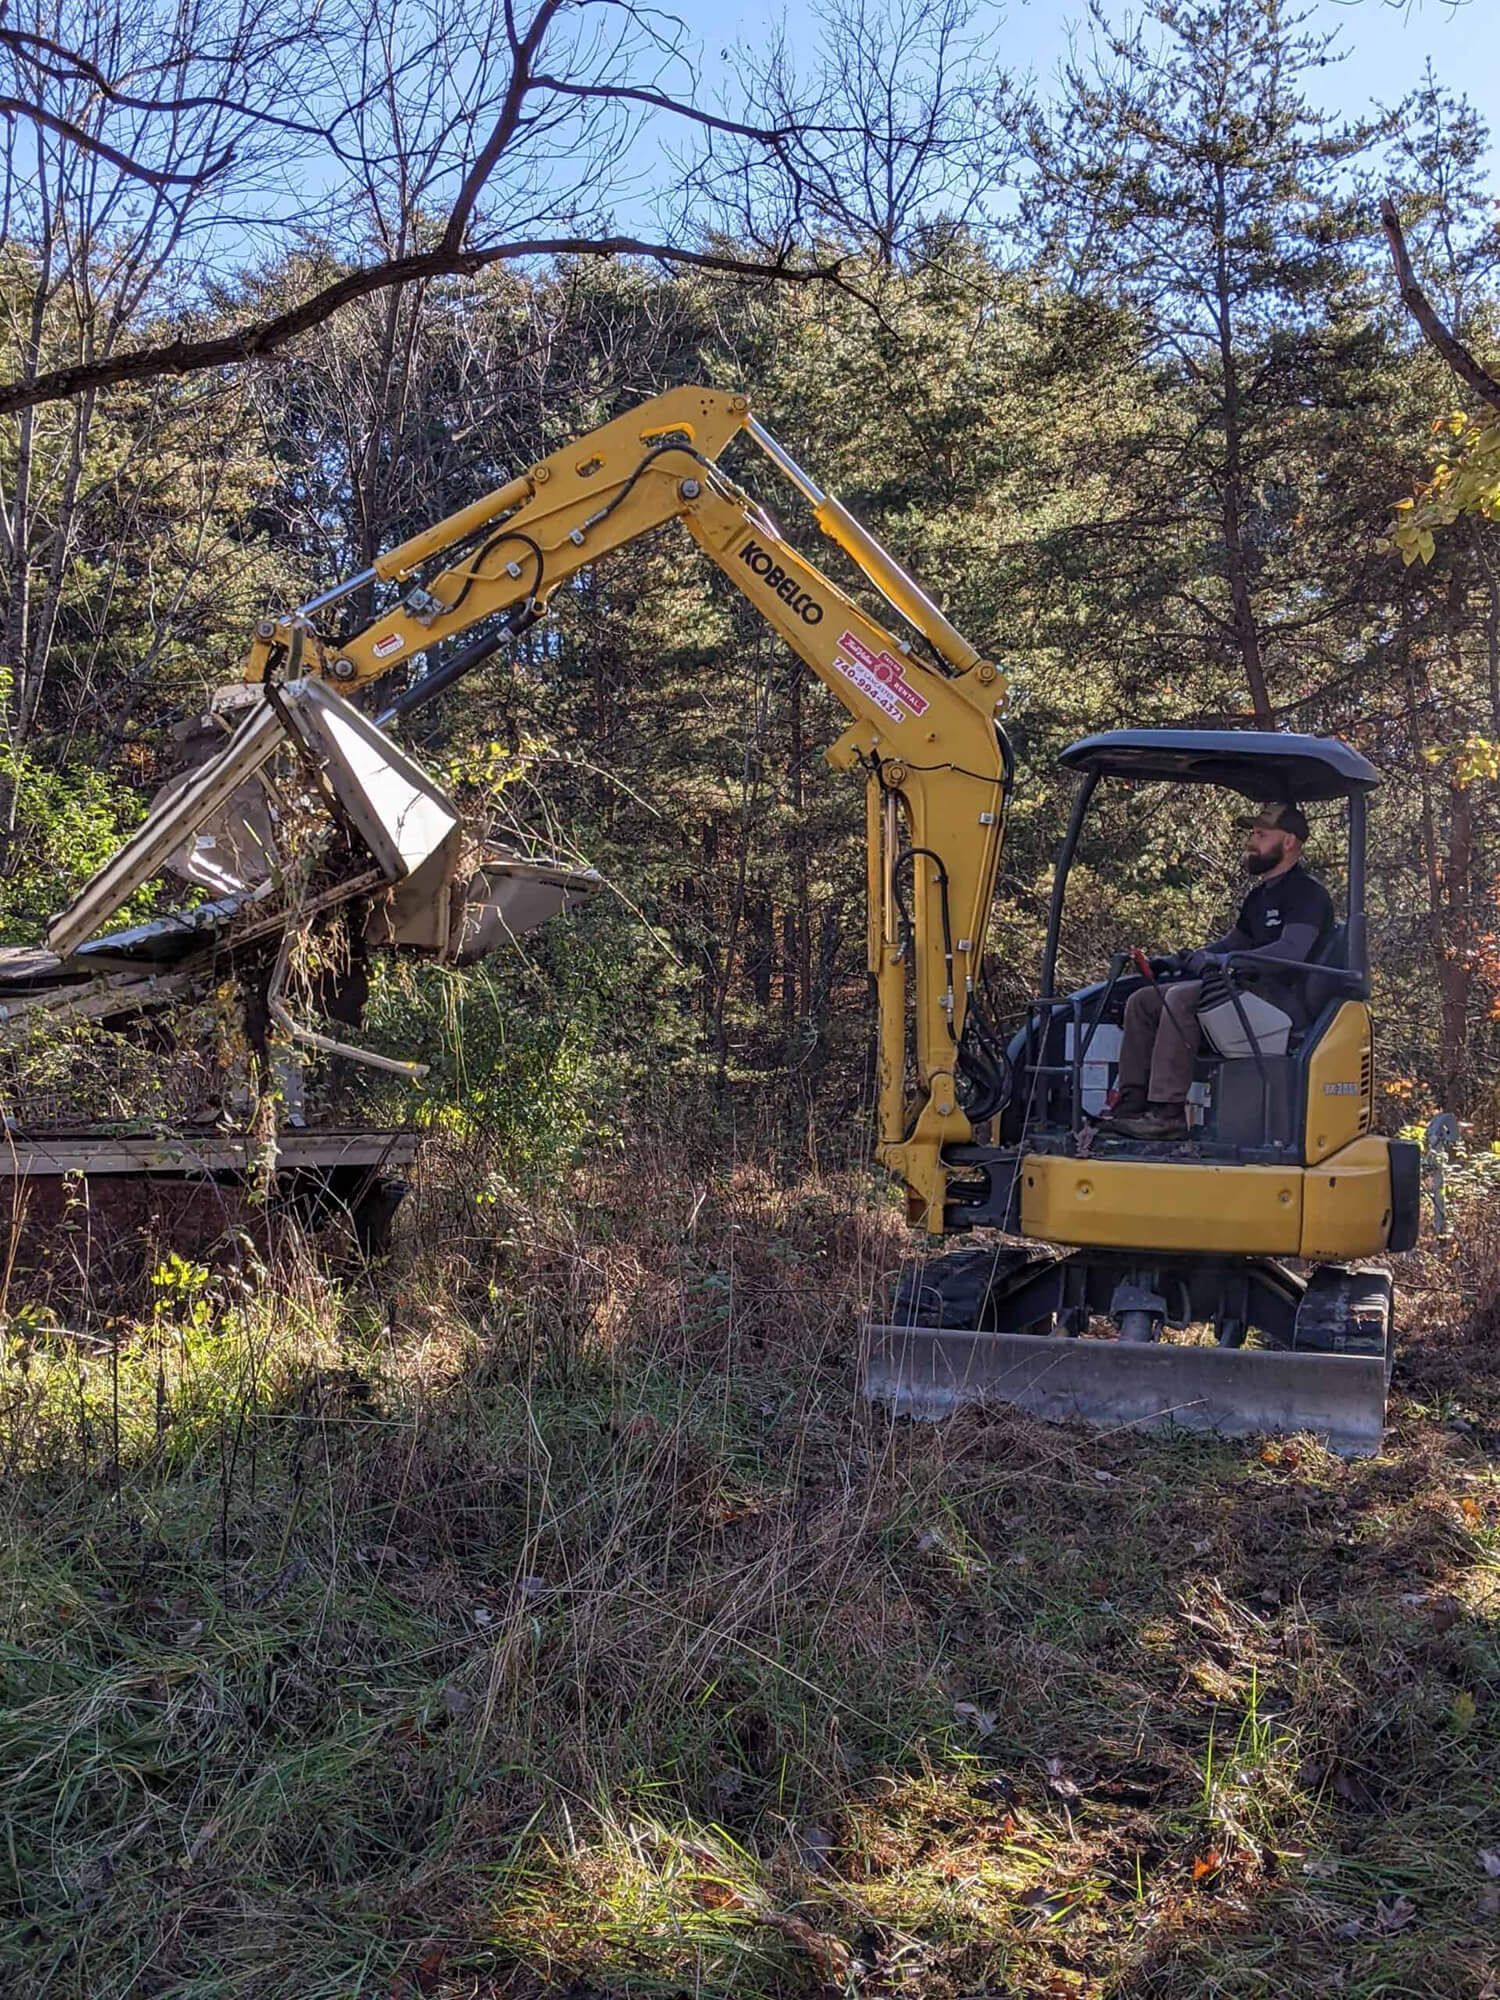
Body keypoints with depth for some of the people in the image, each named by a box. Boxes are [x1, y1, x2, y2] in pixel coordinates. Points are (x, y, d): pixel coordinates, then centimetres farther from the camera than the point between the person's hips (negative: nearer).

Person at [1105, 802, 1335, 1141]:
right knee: (1143, 1001, 0)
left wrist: (1221, 961, -29)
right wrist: (1182, 960, 14)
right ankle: (1132, 1104, -6)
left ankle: (1167, 1113, -32)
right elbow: (1233, 942, 33)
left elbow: (1292, 951, -23)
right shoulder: (1260, 896, 23)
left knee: (1181, 998, -31)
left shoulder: (1307, 893, -7)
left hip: (1285, 997, -10)